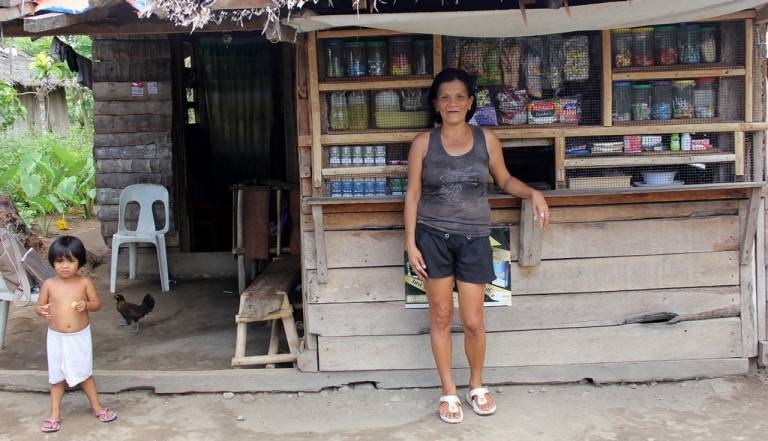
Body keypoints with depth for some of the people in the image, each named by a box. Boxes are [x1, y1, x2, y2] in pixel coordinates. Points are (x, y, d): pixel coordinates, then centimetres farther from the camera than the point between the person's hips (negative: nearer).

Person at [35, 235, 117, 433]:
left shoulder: (84, 282, -8)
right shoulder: (49, 284, -8)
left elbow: (97, 303, 0)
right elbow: (38, 306, 1)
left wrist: (86, 305, -21)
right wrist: (42, 311, -22)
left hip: (80, 337, -1)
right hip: (56, 338, 1)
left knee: (85, 373, 12)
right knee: (57, 376, 12)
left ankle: (96, 407, 29)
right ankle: (54, 414, 25)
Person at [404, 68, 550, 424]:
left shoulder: (486, 140, 2)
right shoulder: (423, 143, 0)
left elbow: (504, 180, 15)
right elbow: (412, 194, 1)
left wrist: (533, 193, -4)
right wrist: (410, 243, -4)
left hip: (474, 238, 1)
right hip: (433, 236, 0)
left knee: (473, 321, 2)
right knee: (440, 316, 6)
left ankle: (477, 386, 27)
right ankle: (448, 392, 21)